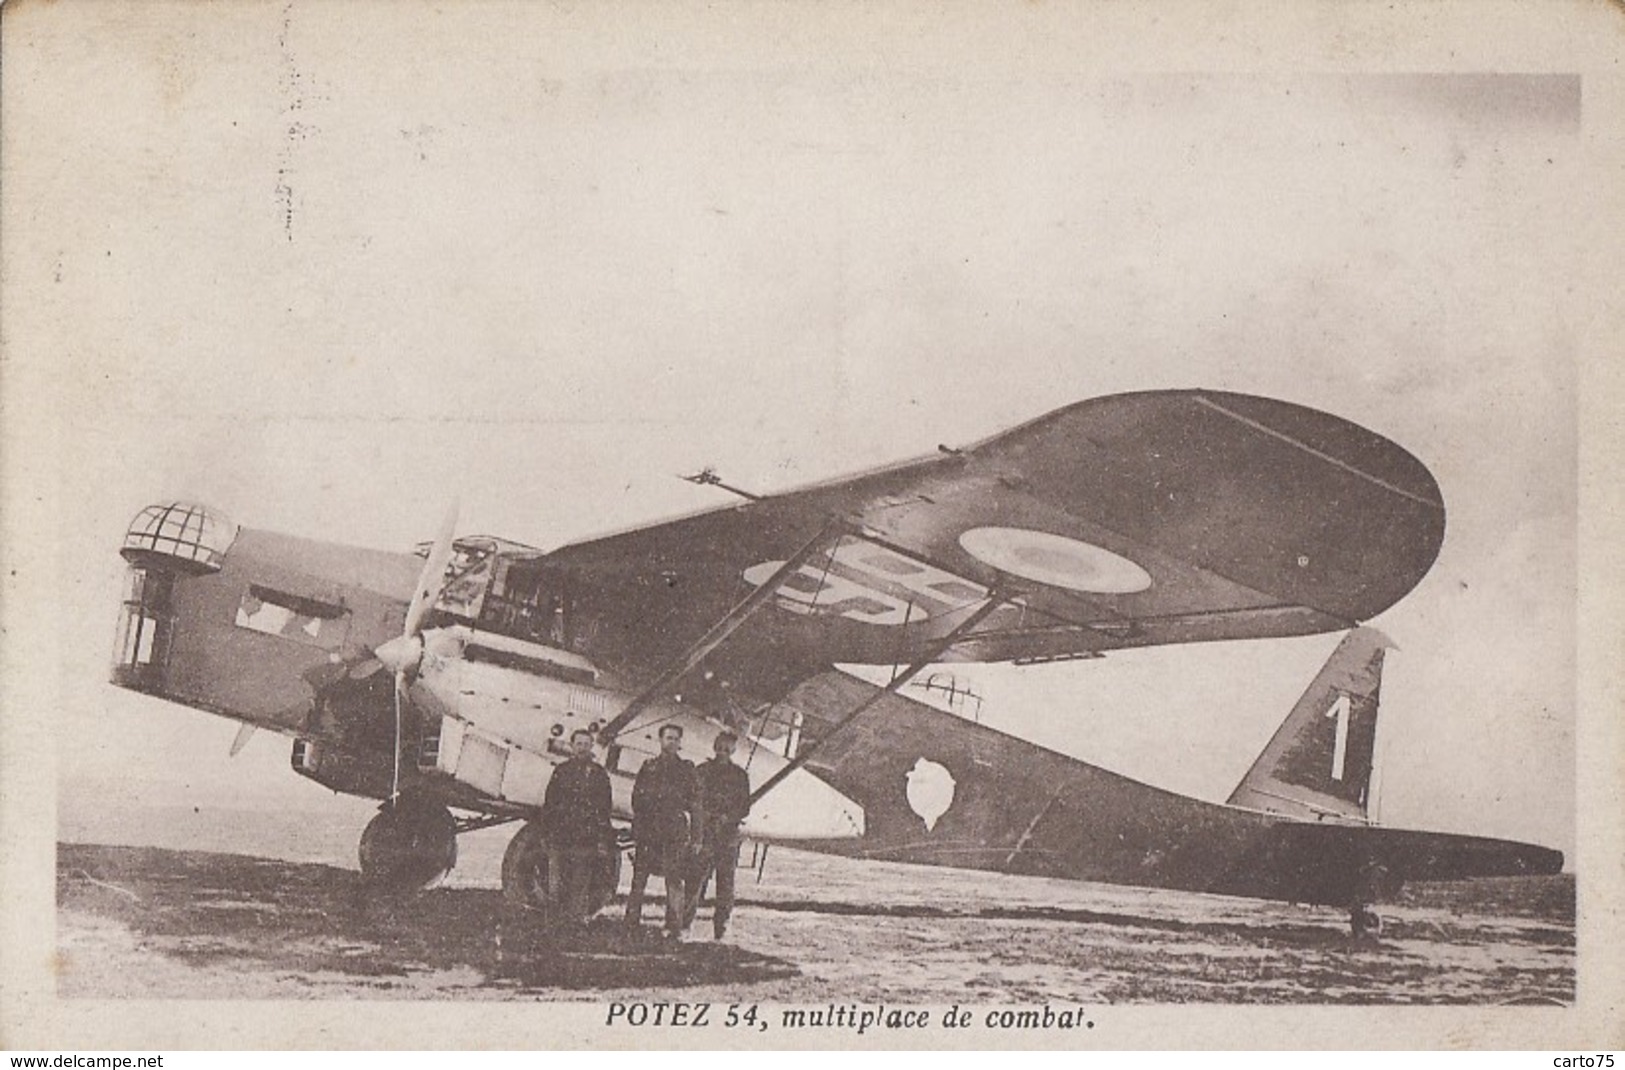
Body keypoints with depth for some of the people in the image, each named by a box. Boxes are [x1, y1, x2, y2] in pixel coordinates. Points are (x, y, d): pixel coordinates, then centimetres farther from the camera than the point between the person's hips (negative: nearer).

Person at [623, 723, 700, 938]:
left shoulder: (686, 769, 11)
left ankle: (674, 928, -6)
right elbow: (636, 797, 12)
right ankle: (631, 923, 6)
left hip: (675, 832, -1)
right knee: (639, 877, 1)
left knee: (674, 879, -7)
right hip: (648, 831, 2)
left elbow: (695, 803, 8)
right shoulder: (648, 767, 14)